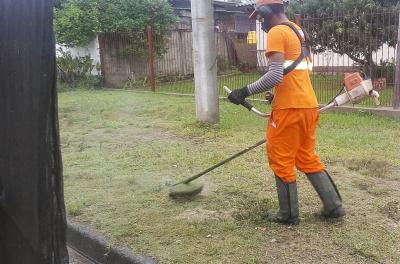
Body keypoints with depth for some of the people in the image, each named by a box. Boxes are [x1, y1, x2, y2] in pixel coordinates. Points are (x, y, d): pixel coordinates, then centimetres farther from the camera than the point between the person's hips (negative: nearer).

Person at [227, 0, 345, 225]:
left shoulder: (277, 32, -10)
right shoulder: (299, 31, 18)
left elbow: (275, 76, -20)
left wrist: (246, 91, -13)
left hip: (289, 107, -9)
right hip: (309, 104, 9)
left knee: (282, 161, 5)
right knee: (307, 157, 18)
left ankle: (289, 215, 15)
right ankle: (334, 206, 22)